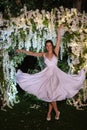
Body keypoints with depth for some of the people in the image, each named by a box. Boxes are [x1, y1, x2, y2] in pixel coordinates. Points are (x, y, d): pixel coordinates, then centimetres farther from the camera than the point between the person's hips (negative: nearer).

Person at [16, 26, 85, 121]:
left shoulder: (55, 52, -2)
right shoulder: (44, 54, 3)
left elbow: (58, 41, -11)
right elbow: (32, 53, 7)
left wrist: (59, 32, -20)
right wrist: (22, 51, 5)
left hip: (55, 73, -1)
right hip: (47, 74, 2)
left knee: (52, 94, -4)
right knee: (50, 94, 0)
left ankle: (49, 112, 9)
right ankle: (56, 111, 14)